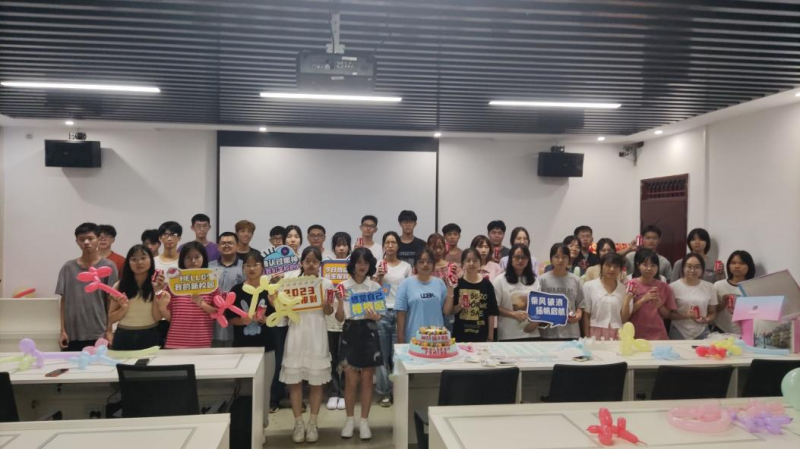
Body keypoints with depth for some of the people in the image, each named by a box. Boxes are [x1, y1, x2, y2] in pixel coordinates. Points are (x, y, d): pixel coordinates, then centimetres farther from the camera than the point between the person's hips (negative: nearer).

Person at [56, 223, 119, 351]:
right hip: (72, 335, 2)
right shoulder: (68, 267, 4)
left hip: (98, 334, -2)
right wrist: (63, 331, 3)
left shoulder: (108, 267, -3)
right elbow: (64, 301, 6)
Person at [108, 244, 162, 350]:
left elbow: (158, 318, -8)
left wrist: (157, 293, -14)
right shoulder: (120, 286, 2)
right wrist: (124, 308, -13)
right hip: (124, 337, 1)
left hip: (150, 336, -1)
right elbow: (111, 319, 5)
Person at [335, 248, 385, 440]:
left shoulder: (375, 287, 1)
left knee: (366, 381, 7)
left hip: (369, 333, 1)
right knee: (351, 381, 5)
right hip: (350, 333, 0)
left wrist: (375, 316, -19)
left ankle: (364, 421, 18)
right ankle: (350, 420, 21)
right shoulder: (343, 286, -1)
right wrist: (340, 301, -19)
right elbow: (339, 317, -2)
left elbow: (380, 315, 4)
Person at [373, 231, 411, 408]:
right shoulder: (378, 265, 3)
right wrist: (379, 277, -17)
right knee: (382, 354, 3)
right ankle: (384, 392, 14)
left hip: (400, 313, 1)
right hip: (382, 313, -1)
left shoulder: (406, 267, 7)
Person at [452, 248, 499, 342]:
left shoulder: (486, 284, 1)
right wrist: (459, 306, -19)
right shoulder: (457, 284, -2)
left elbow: (491, 313, 3)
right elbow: (451, 311, 1)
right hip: (460, 334, -1)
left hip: (481, 335, 1)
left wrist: (490, 335, 1)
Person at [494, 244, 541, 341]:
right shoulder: (500, 280, -3)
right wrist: (513, 314, -17)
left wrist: (536, 321, -6)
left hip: (531, 334, 4)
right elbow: (494, 307, -5)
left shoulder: (534, 281, 10)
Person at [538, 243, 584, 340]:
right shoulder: (542, 280, -2)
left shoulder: (575, 280, 7)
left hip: (571, 333, 2)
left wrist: (578, 315, -6)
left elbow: (580, 304, 12)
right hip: (548, 333, -2)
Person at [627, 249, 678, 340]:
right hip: (635, 336, -2)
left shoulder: (664, 287, 3)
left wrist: (660, 306, -12)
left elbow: (670, 316, 7)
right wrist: (643, 300, -20)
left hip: (658, 336, 2)